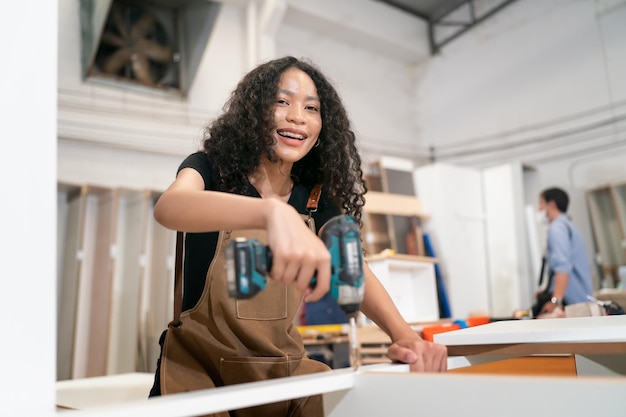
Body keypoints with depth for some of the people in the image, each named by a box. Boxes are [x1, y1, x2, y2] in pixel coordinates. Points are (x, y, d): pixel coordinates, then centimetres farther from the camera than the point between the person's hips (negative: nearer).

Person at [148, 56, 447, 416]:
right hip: (200, 370, -3)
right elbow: (169, 206, -30)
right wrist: (272, 211, -49)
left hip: (282, 372, 4)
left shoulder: (317, 200, 4)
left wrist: (404, 334, -27)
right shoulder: (211, 170, -7)